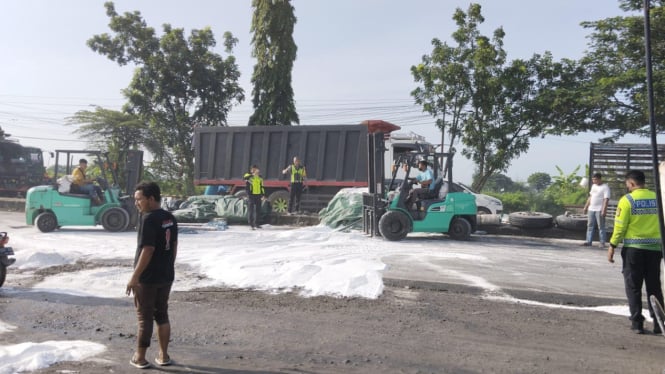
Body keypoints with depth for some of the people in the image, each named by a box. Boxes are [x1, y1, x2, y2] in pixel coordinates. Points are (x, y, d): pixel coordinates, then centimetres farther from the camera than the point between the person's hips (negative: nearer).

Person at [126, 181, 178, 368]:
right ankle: (163, 355, 21)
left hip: (147, 277, -7)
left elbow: (147, 250, -23)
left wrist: (134, 276, -18)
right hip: (166, 275, 7)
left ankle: (140, 357, 15)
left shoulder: (148, 219, -18)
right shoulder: (170, 218, 7)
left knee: (145, 317, 4)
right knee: (162, 315, 15)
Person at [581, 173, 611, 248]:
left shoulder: (605, 187, -9)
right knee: (590, 226, 8)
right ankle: (588, 241, 13)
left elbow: (606, 199, -16)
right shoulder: (593, 186, 15)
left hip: (599, 210, -8)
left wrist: (604, 210, -24)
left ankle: (602, 243, 2)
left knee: (601, 227, -3)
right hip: (591, 209, 8)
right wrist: (586, 206, 19)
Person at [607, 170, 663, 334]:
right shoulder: (657, 199, 3)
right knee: (654, 287, 13)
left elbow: (620, 227, -10)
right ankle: (658, 323, 14)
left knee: (633, 287, 6)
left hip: (633, 248, -3)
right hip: (654, 248, 4)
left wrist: (612, 246, -1)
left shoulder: (627, 200, -9)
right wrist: (660, 245, 13)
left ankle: (637, 323, 7)